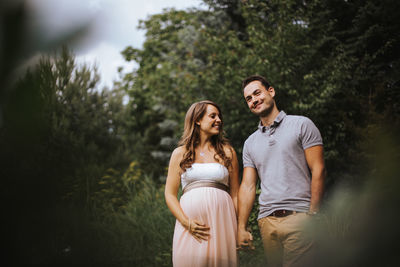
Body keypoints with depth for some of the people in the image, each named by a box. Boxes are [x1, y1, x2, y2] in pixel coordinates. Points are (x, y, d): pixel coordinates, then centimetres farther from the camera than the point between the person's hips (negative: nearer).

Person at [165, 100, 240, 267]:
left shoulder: (227, 152, 12)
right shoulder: (180, 153, 10)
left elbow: (235, 194, 10)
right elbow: (170, 194, 7)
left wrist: (240, 230, 1)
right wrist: (186, 222, -8)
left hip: (221, 219, 0)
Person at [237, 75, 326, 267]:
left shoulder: (301, 125, 4)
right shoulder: (250, 143, 17)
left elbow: (318, 170, -2)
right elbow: (247, 186, 13)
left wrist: (313, 214, -10)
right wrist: (241, 228, 4)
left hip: (298, 215, -4)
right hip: (266, 221, 5)